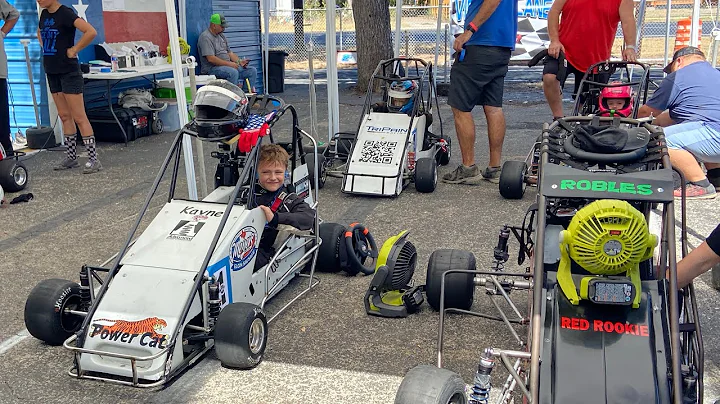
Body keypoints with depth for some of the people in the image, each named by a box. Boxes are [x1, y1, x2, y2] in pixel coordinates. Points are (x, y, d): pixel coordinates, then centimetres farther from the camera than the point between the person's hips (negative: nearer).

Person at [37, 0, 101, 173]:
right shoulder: (44, 14, 11)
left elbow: (91, 32, -27)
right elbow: (40, 33, 32)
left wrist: (74, 50, -18)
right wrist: (45, 48, 15)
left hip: (68, 72, -8)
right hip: (52, 72, 8)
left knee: (79, 117, -8)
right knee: (65, 117, 12)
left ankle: (94, 159, -5)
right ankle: (71, 157, 20)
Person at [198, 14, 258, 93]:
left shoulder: (221, 36, 19)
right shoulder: (206, 37, -10)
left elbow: (230, 53, 21)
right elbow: (211, 59, -20)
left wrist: (239, 61, 2)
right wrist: (229, 64, -20)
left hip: (228, 65, 9)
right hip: (212, 68, -9)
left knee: (252, 70, -4)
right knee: (233, 72, -38)